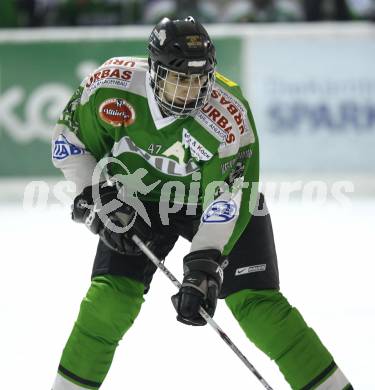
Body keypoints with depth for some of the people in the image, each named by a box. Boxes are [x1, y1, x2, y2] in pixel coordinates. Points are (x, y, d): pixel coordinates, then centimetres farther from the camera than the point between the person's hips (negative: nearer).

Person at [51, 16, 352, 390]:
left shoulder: (230, 115, -33)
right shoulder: (112, 85, -26)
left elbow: (225, 203, -32)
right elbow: (69, 140, -8)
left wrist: (203, 267, -39)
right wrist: (97, 195, -18)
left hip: (213, 197, -2)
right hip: (142, 200, 2)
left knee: (255, 302, -13)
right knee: (112, 296, -15)